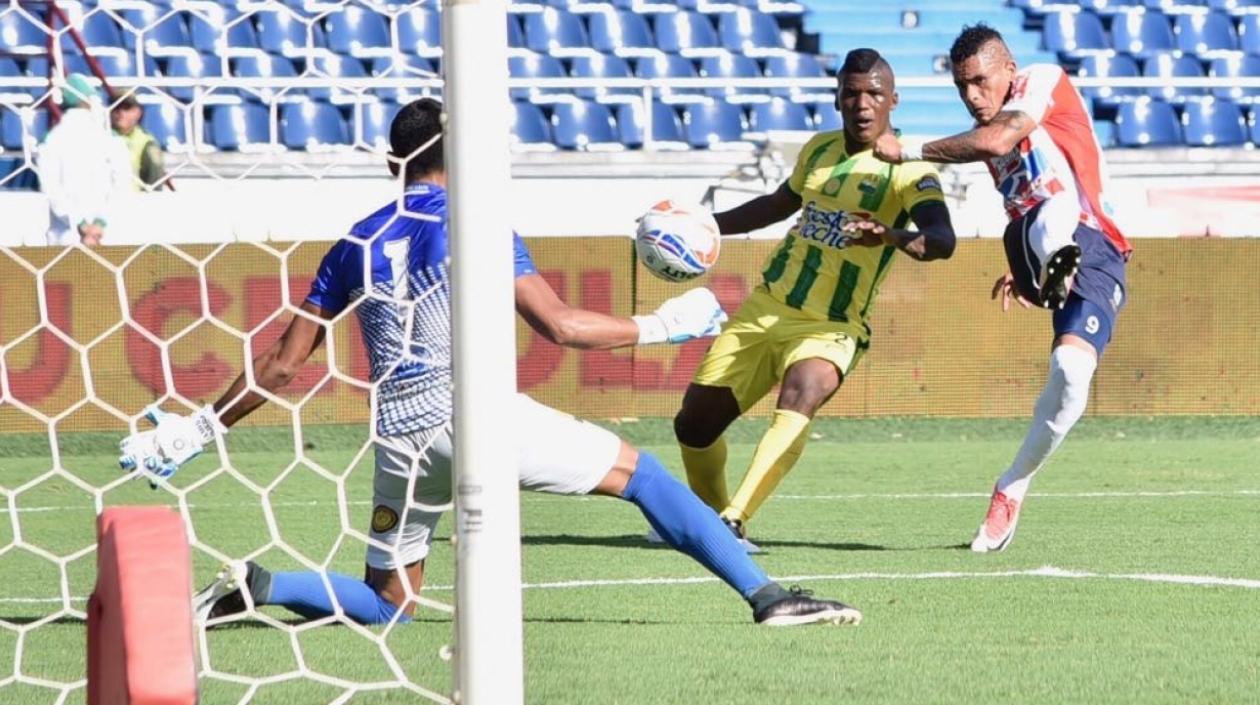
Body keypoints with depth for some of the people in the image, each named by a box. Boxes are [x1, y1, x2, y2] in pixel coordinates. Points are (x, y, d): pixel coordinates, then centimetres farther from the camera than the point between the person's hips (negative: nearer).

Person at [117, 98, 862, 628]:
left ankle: (257, 586, -9)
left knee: (386, 604, 17)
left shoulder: (358, 245, 16)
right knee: (640, 474, 5)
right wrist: (661, 325, 5)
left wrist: (197, 430, 22)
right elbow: (559, 324, -6)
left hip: (403, 435, 5)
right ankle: (766, 595, -6)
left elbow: (282, 365, 14)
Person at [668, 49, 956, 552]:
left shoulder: (909, 170, -12)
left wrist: (894, 237, -50)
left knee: (800, 396, -36)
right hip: (765, 307, 6)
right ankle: (708, 513, 34)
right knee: (694, 424, 6)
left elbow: (942, 240, -30)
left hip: (829, 328, -6)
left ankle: (733, 522, -42)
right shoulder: (820, 150, 7)